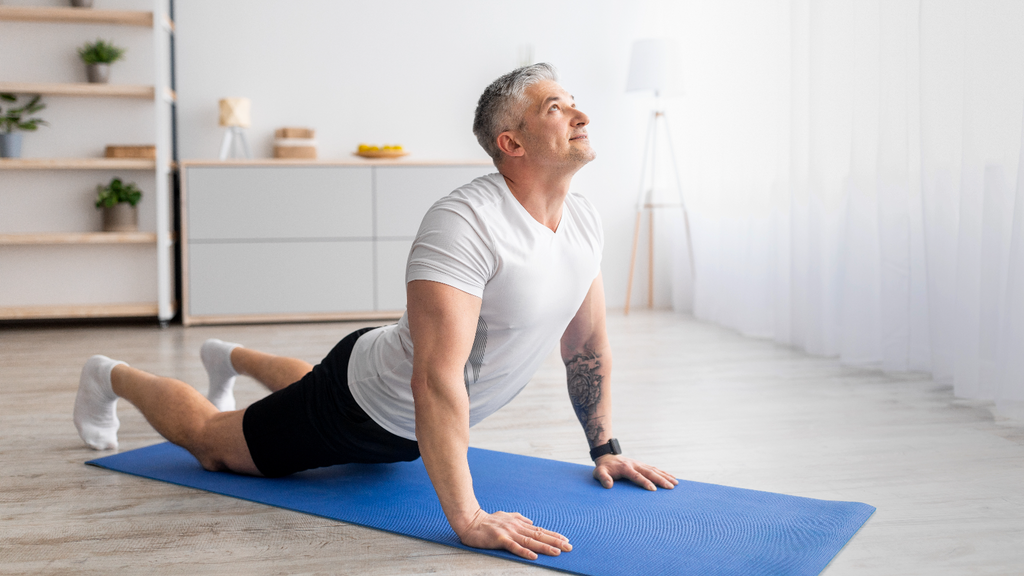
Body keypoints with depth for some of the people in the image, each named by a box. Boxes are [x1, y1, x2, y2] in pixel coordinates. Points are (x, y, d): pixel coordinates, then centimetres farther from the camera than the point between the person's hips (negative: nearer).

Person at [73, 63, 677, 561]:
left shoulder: (585, 222, -10)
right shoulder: (464, 224, -37)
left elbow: (589, 346, 3)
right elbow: (436, 378, -44)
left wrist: (606, 449, 3)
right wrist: (468, 518, -46)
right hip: (363, 409, -8)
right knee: (209, 440, 13)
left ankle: (232, 358, 65)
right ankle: (113, 377, 41)